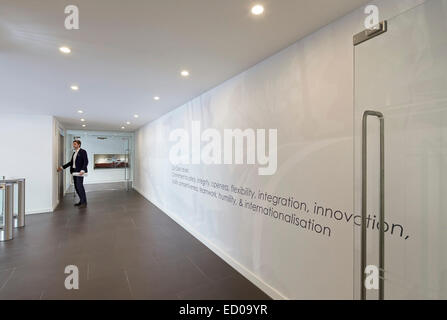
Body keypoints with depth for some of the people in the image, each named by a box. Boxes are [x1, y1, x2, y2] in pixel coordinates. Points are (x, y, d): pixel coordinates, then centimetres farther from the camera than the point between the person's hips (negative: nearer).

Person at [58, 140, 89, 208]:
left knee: (79, 186, -12)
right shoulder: (74, 153, 18)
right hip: (74, 171, 8)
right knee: (76, 186, 7)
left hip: (80, 171, -8)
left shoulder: (83, 151, -6)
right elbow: (71, 162, 20)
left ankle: (84, 202, -6)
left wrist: (83, 170, -24)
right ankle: (81, 201, 15)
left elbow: (86, 161, -14)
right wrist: (62, 167, 14)